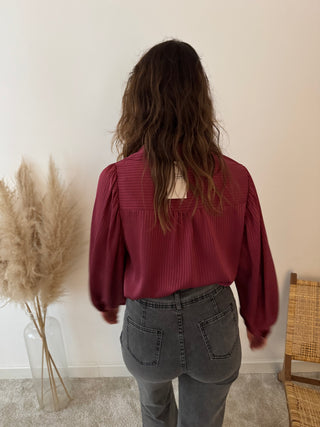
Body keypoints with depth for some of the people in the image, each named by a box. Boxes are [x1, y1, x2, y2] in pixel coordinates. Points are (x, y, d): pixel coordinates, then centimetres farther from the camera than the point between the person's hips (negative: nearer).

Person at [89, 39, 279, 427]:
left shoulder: (117, 179, -22)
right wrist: (258, 323, 13)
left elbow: (105, 259, -8)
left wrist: (107, 303, 15)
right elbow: (254, 264, -6)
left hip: (147, 327, 0)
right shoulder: (235, 177, -17)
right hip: (215, 327, 1)